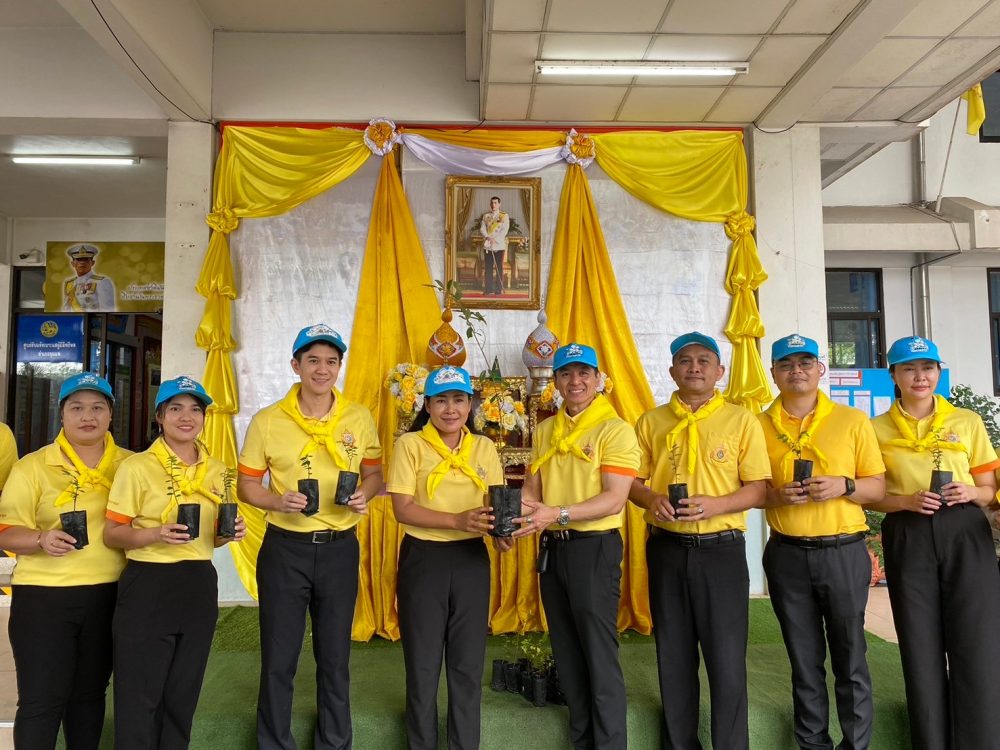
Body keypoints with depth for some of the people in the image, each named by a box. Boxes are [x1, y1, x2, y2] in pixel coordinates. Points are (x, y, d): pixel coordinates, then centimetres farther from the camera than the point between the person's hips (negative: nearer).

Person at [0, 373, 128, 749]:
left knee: (90, 693, 16)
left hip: (108, 595, 3)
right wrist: (41, 539, -25)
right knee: (41, 700, 2)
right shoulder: (32, 466, -3)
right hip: (44, 596, -2)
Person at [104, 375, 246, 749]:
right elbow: (111, 534, -8)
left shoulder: (216, 469, 7)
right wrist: (158, 534, -24)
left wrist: (229, 532, -4)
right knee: (140, 695, 4)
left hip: (199, 586, 5)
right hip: (147, 587, -4)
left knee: (183, 694, 15)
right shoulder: (136, 467, -8)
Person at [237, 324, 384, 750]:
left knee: (335, 656, 16)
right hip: (285, 548, -1)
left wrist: (364, 495, -12)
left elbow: (374, 473, 9)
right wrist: (278, 501, -19)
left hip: (340, 549, 2)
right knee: (278, 658, 10)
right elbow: (246, 486, 0)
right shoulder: (267, 421, -6)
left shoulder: (360, 419, -1)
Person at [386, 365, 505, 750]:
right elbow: (403, 509, -14)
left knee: (468, 661, 12)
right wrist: (459, 520, -25)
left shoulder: (484, 447, 5)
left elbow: (495, 502, 4)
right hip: (423, 560, -3)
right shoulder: (410, 444, -7)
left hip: (471, 559, 3)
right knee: (423, 661, 10)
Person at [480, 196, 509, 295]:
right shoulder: (486, 216, 11)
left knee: (499, 268, -1)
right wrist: (487, 237, -15)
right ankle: (489, 289, 11)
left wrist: (495, 239, -17)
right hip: (487, 246, 3)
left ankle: (499, 289, 4)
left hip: (499, 245, -3)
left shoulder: (504, 216, 2)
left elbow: (505, 230, -7)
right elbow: (482, 229, 4)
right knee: (488, 268, 4)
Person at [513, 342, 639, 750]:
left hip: (594, 549, -7)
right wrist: (515, 512, -13)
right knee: (566, 652, 18)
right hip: (552, 548, 7)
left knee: (600, 655, 2)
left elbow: (613, 500, -18)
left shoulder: (615, 429, -11)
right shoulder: (544, 430, 9)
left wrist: (557, 514, -28)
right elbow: (532, 488, 9)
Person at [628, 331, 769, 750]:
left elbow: (758, 490, -3)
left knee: (727, 661, 2)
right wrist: (652, 499, -14)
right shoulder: (650, 422, 6)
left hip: (721, 550, -2)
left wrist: (714, 505, -20)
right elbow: (632, 481, 8)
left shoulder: (742, 421, 0)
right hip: (666, 550, 2)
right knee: (673, 659, 13)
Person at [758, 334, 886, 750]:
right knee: (804, 658, 12)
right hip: (787, 556, 1)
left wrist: (843, 486, -16)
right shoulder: (760, 425, 3)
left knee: (850, 656, 7)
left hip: (844, 552, -1)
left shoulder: (852, 420, 2)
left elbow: (878, 488, 3)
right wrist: (777, 494, -14)